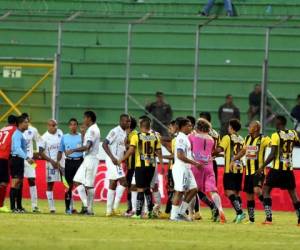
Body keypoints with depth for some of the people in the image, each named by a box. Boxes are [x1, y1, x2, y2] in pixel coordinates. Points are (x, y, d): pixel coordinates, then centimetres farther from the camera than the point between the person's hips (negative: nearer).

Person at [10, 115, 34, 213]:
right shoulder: (17, 134, -15)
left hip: (20, 160, 11)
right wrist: (27, 158, -36)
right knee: (15, 182, -12)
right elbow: (18, 148, -27)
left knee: (20, 183, 13)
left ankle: (19, 206, 19)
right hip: (16, 159, -11)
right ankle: (13, 207, -15)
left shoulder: (20, 134, 17)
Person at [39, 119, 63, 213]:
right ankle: (52, 208, 5)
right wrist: (51, 161, -14)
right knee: (50, 184, 1)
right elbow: (41, 152, -7)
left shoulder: (60, 133, 6)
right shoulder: (44, 137, -6)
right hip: (51, 163, -4)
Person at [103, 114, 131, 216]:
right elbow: (105, 144, -19)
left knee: (113, 184, 10)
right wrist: (112, 157, -25)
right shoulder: (115, 131, -14)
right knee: (123, 181, -14)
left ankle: (109, 210, 13)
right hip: (112, 160, -9)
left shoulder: (125, 133, 14)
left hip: (118, 161, 9)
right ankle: (115, 206, -12)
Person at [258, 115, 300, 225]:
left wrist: (262, 166, -10)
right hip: (289, 168, 5)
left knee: (266, 190, 3)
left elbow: (273, 154, -16)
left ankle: (269, 218, -8)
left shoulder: (276, 135, -11)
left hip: (277, 168, -5)